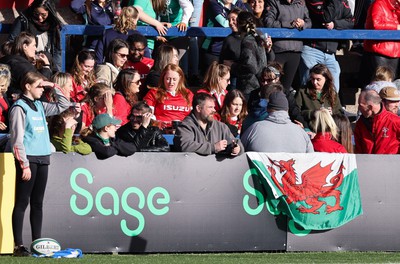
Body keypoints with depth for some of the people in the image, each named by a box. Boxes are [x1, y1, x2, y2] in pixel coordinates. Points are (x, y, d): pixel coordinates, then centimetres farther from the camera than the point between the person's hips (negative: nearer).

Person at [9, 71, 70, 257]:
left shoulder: (40, 106, 15)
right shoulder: (19, 107, -7)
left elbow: (64, 105, 25)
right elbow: (17, 139, -12)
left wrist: (54, 87, 12)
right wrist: (24, 164, -17)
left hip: (43, 158, 8)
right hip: (28, 158, -7)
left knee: (37, 203, 9)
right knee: (22, 202, -6)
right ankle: (19, 246, -7)